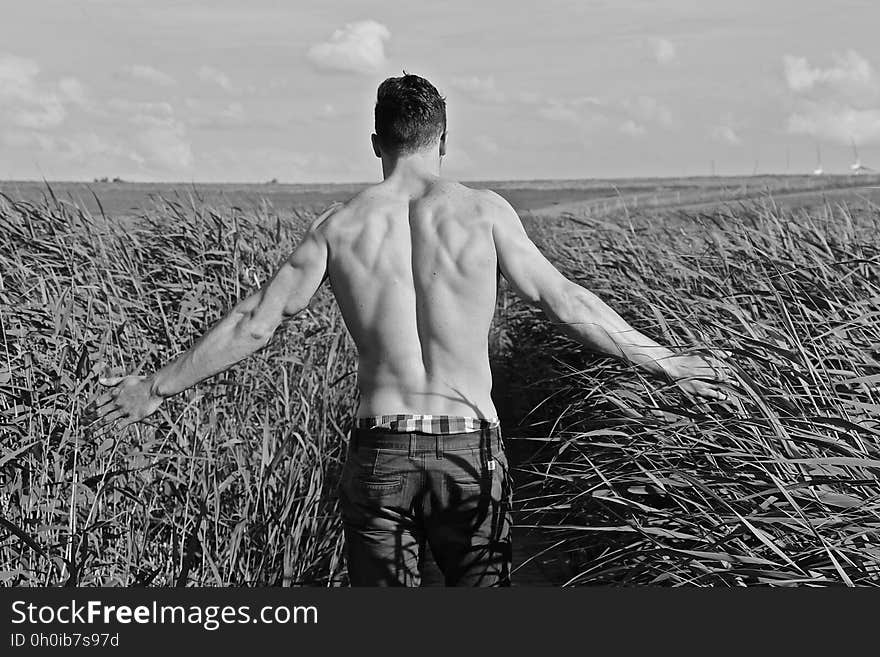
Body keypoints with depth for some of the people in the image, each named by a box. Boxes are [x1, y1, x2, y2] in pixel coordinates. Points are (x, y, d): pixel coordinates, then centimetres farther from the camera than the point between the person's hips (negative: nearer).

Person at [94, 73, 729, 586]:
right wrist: (665, 362, 12)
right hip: (471, 450, -1)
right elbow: (565, 302, 1)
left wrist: (159, 386, 18)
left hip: (380, 451, 1)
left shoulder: (340, 225, 2)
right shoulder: (483, 210, -1)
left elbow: (253, 324, 5)